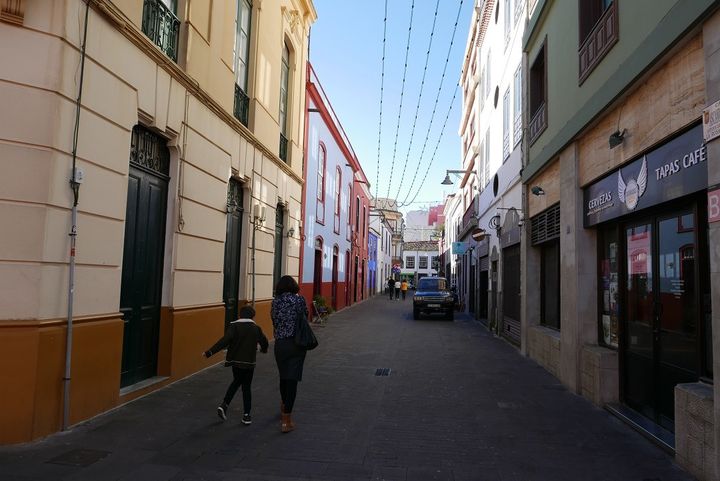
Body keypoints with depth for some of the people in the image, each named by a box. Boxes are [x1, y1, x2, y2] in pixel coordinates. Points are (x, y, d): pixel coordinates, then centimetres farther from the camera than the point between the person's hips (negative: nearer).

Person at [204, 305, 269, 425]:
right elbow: (264, 341, 12)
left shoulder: (234, 326, -7)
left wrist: (210, 352, -22)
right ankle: (246, 415, 11)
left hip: (235, 361, 0)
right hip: (249, 362, 0)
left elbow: (225, 341, -20)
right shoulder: (256, 328, 1)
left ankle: (224, 404, 12)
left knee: (236, 382, 24)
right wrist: (263, 349, 35)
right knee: (246, 387, 10)